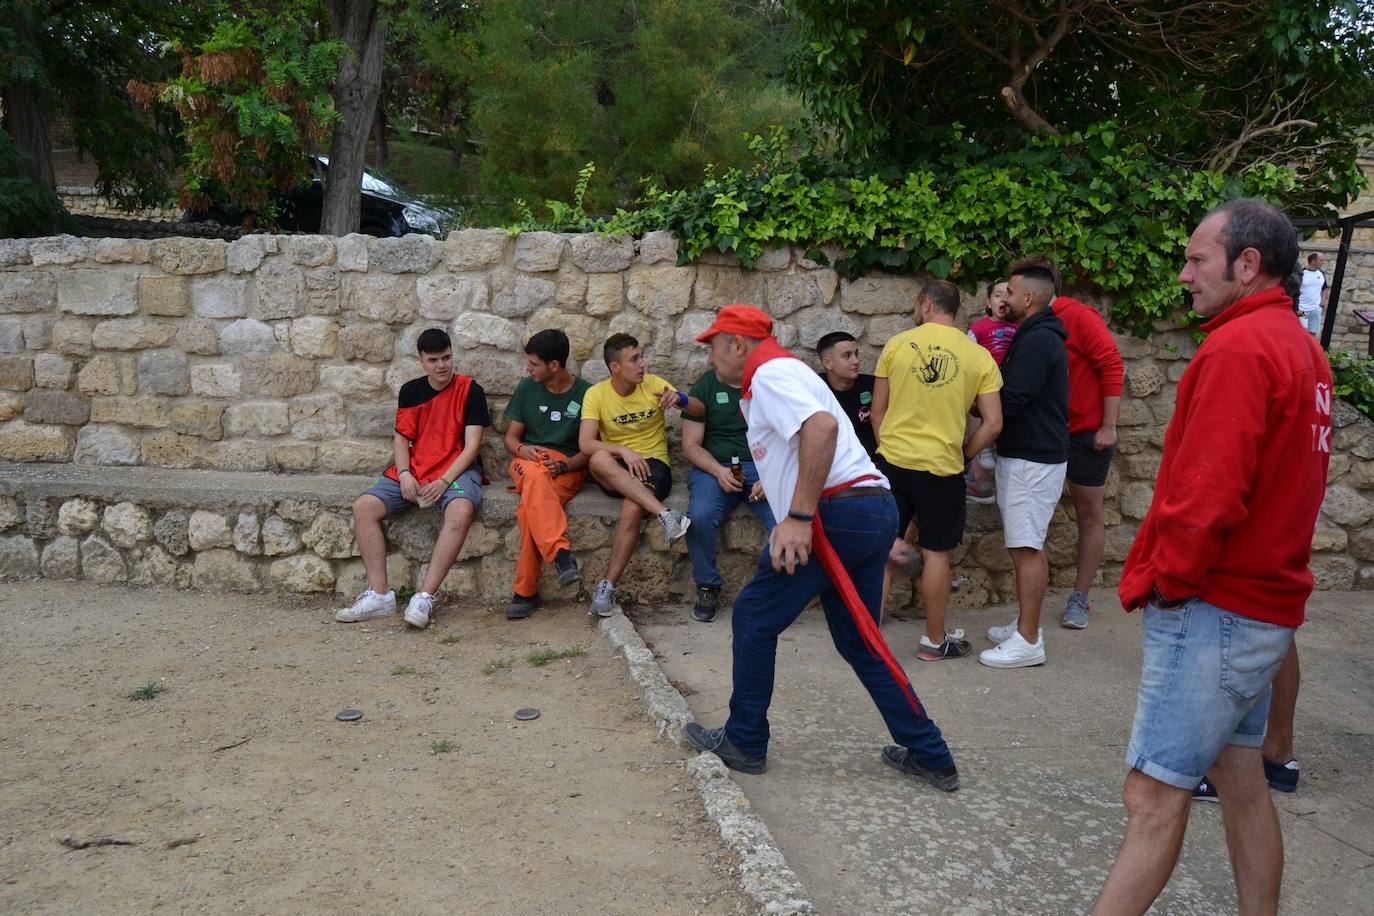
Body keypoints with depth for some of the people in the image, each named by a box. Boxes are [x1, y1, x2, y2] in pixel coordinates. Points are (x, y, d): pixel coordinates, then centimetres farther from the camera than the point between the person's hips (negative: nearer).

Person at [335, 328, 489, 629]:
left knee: (461, 510, -38)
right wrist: (403, 474, -9)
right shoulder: (410, 391, 11)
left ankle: (424, 597, -35)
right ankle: (380, 594, -15)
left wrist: (444, 481, -19)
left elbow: (472, 445, -8)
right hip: (414, 469, 5)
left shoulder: (470, 390, -2)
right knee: (363, 507, -17)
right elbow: (401, 438, 11)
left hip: (457, 468, -5)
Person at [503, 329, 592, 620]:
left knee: (530, 507, -35)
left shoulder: (586, 393, 0)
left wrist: (562, 465, -17)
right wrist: (522, 449, -10)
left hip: (568, 466, -2)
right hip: (528, 460, 2)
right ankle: (562, 554, -53)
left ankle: (525, 592, -31)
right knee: (536, 477, -39)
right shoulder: (527, 388, 10)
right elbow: (511, 437, 14)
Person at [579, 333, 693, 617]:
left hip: (653, 463, -1)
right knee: (599, 459, -36)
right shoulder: (596, 394, -1)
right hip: (615, 471, 1)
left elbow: (700, 411, -5)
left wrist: (681, 399, -27)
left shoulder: (653, 384, 2)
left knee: (633, 508, -33)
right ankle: (664, 514, -40)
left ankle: (608, 586, -21)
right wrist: (622, 451, -28)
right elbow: (585, 443, -13)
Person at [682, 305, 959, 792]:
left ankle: (743, 742, 17)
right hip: (876, 510, 10)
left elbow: (822, 426, -25)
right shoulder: (781, 373, 26)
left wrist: (798, 518, -26)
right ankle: (930, 756, 19)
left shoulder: (770, 372, -6)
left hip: (838, 511, -10)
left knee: (754, 619, 5)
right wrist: (793, 520, 20)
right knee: (859, 641, 17)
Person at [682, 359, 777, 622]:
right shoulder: (704, 386, 9)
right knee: (700, 517, -31)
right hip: (714, 467, 0)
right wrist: (719, 471, -12)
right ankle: (708, 587, -6)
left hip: (764, 468, 0)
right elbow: (691, 445, 6)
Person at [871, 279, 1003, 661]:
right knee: (936, 553, 9)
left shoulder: (897, 344, -1)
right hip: (942, 466, -1)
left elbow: (878, 409, 4)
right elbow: (993, 423, -4)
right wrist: (962, 455, 9)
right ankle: (934, 640, 19)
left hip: (893, 460, 1)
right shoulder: (979, 356, -1)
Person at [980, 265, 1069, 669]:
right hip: (1028, 455, 11)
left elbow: (1008, 403, -21)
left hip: (1033, 460, -11)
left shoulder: (1037, 340, -17)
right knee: (1029, 546, 14)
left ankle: (1028, 642, -3)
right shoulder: (1037, 336, 16)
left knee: (1027, 548, -8)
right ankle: (1026, 626, 23)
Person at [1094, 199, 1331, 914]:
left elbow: (1207, 494, -24)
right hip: (1264, 604, 9)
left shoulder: (1238, 347, -17)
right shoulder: (1303, 350, 12)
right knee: (1240, 780, 18)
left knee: (1153, 798, -4)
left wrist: (1167, 581, -10)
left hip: (1212, 608, -9)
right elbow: (1280, 482, 16)